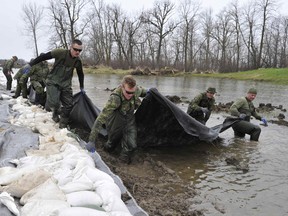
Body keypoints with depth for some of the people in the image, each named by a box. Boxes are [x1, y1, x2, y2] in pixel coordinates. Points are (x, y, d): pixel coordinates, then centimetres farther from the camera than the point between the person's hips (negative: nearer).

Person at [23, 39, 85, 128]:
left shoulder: (78, 61, -4)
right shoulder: (60, 52, -20)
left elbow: (80, 74, 12)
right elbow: (44, 57, -15)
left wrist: (82, 88, 17)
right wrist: (30, 64, -15)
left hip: (66, 84, 4)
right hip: (53, 82, -4)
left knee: (69, 105, 0)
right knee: (54, 103, -22)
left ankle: (62, 126, 18)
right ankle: (56, 112, 14)